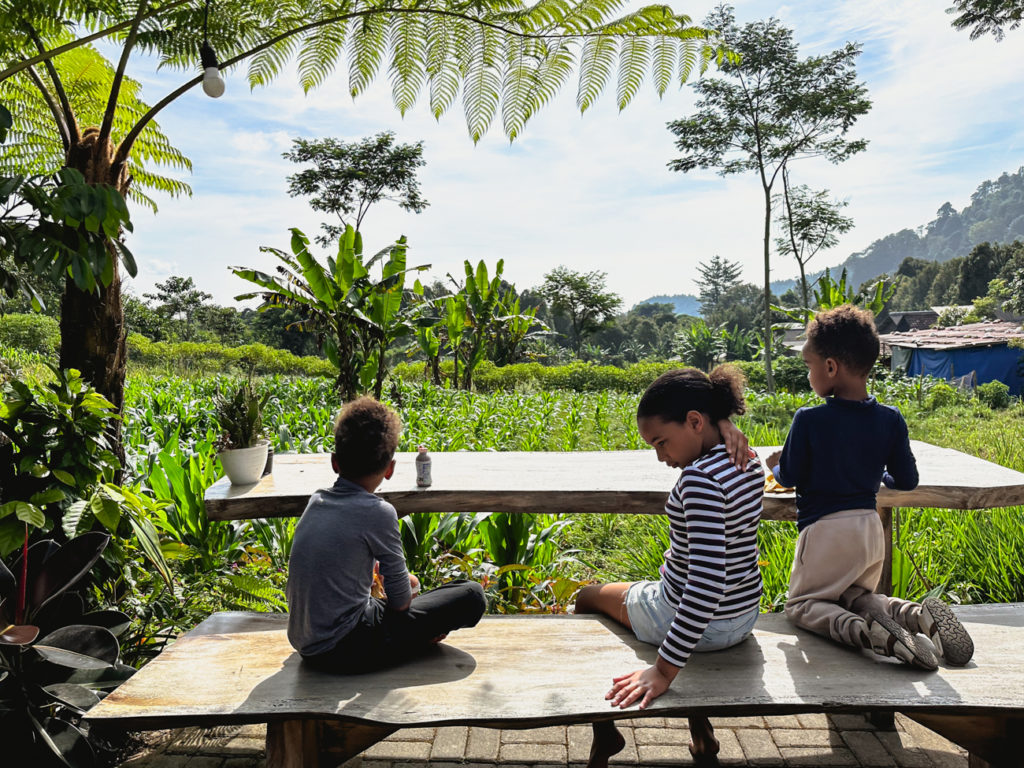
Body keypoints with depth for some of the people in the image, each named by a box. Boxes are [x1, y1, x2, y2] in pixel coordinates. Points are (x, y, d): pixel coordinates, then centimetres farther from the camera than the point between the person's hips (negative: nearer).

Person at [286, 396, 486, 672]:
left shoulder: (315, 501, 3)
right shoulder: (377, 512, -18)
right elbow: (400, 601, -8)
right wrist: (408, 583, 13)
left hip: (303, 644, 8)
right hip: (344, 651, -8)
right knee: (472, 594, -5)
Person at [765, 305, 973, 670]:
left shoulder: (809, 420, -16)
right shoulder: (891, 420, -2)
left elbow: (790, 477, -6)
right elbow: (907, 481, 5)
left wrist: (775, 465, 16)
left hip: (825, 530, -5)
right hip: (870, 528, 6)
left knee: (802, 603, 9)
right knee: (858, 597, 25)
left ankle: (870, 633, -20)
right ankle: (917, 614, -7)